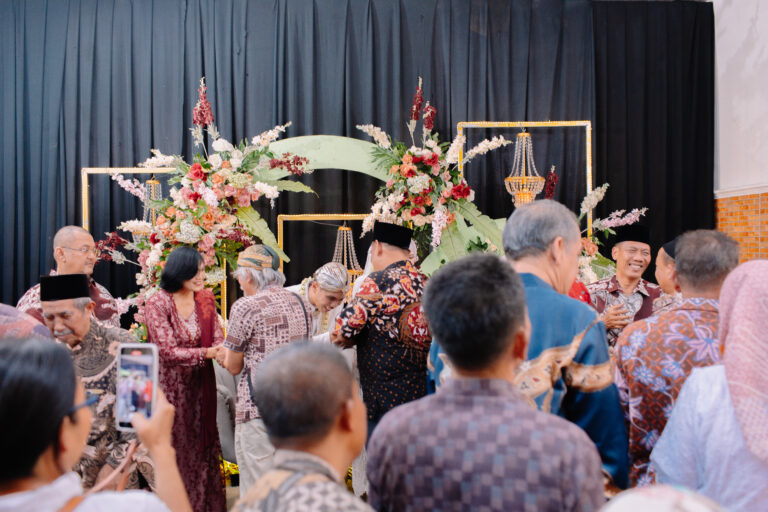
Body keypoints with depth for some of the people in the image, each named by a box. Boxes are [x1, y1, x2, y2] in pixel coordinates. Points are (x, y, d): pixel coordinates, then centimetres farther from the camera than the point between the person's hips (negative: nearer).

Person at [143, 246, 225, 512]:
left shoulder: (206, 298, 4)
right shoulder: (156, 304, -13)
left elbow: (217, 339, -1)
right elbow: (168, 351, -18)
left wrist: (224, 353, -24)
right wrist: (207, 353, -27)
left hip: (199, 385, 5)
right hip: (169, 387, -5)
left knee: (202, 446, 10)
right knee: (174, 449, 2)